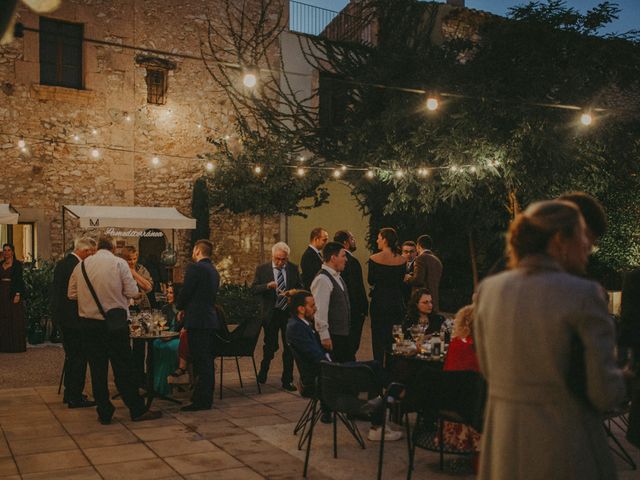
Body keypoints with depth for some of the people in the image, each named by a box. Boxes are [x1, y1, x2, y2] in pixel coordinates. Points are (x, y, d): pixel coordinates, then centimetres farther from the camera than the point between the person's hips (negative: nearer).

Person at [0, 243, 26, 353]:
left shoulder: (18, 264, -3)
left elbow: (19, 280, -9)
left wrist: (18, 294, -17)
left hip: (13, 293, -5)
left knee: (15, 320, -2)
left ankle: (16, 345, 2)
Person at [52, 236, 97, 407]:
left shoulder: (62, 263, 11)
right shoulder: (76, 266, -19)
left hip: (62, 315, 10)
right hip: (74, 317, -10)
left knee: (71, 355, 19)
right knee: (79, 357, -3)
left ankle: (69, 393, 28)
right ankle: (75, 398, 1)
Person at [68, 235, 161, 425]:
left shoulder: (82, 265, 5)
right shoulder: (119, 263, -6)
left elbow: (71, 294, 9)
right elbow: (132, 291, -9)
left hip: (88, 322, 3)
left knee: (97, 369, 9)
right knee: (123, 368, 4)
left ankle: (104, 413, 14)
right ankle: (137, 410, 11)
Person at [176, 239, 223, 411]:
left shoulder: (195, 268, -11)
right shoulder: (214, 271, 16)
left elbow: (185, 292, -12)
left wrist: (181, 308, 8)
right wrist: (187, 308, 17)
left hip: (197, 321, -9)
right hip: (211, 320, 9)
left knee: (201, 362, -6)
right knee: (207, 361, 14)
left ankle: (201, 400, -3)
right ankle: (206, 397, 22)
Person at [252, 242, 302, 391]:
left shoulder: (293, 269, 3)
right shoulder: (262, 269, -3)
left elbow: (300, 287, 8)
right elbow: (254, 289, -8)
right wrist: (268, 285, -25)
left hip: (289, 312, 2)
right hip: (271, 313, -2)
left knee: (289, 347, 5)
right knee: (270, 345, 9)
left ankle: (287, 380, 17)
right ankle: (263, 371, 37)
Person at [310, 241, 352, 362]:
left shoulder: (337, 276, 13)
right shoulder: (322, 279, -19)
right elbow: (320, 310, -22)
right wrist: (324, 336, -23)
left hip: (343, 333, 10)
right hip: (332, 336, -10)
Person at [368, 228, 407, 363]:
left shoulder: (374, 259, -12)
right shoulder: (402, 260, -3)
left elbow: (371, 281, -3)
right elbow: (401, 281, 6)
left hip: (379, 301, -3)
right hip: (397, 301, 3)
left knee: (378, 337, 7)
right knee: (395, 338, 13)